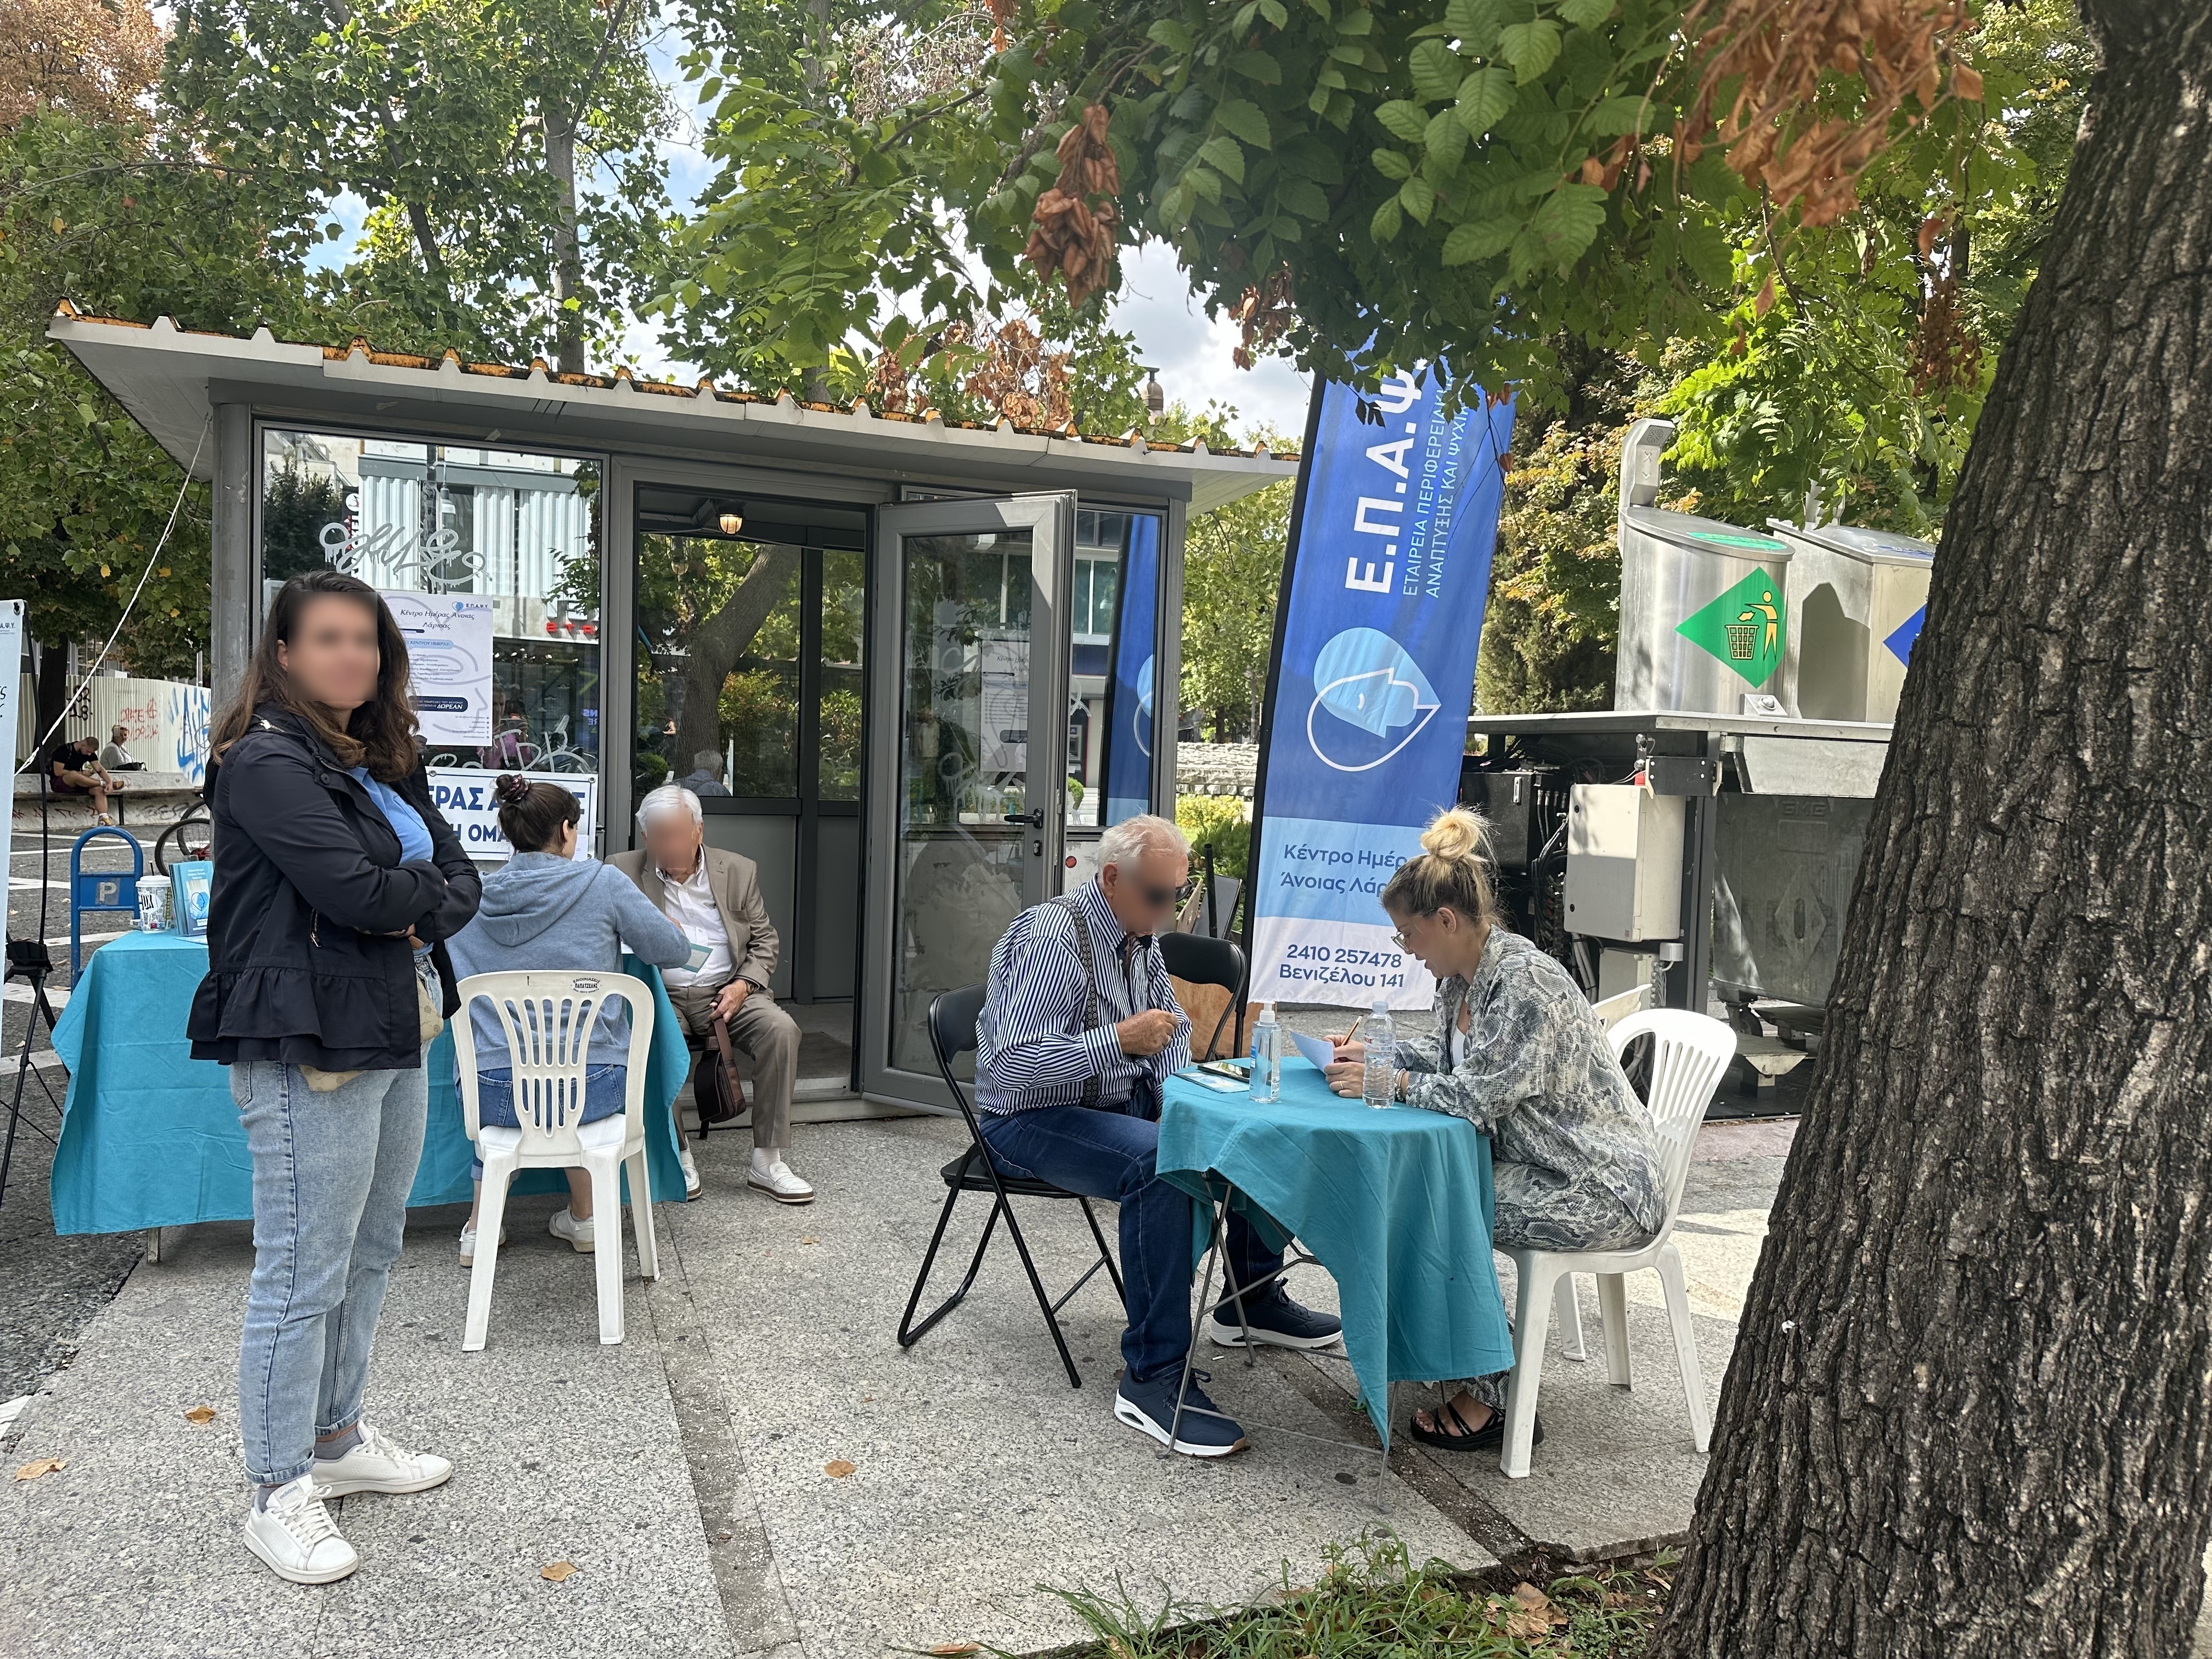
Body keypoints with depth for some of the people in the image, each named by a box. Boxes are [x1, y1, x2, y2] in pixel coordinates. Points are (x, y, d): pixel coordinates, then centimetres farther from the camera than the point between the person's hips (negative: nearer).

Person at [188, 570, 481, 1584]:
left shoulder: (384, 765, 16)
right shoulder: (267, 764, -11)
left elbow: (461, 880, 8)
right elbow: (356, 891, -23)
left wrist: (412, 911, -11)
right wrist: (426, 893, -5)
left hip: (395, 1040, 9)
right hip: (310, 1051, -9)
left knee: (370, 1254, 17)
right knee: (303, 1274, -2)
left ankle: (337, 1438, 33)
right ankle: (280, 1494, 12)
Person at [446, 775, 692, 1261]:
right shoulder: (602, 883, -6)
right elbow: (674, 951, -1)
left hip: (492, 1094, 2)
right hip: (592, 1088, -2)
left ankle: (480, 1225, 37)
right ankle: (583, 1219, 45)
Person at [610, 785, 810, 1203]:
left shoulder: (738, 871, 8)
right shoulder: (623, 871, 4)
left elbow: (764, 939, 11)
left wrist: (744, 984, -7)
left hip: (725, 992, 2)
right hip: (659, 994, -1)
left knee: (781, 1029, -26)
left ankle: (767, 1162, -19)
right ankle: (677, 1154, -17)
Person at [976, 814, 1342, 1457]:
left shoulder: (1141, 936, 5)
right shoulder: (1052, 936, -22)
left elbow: (1175, 1029, 18)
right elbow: (1012, 1066, -30)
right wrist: (1121, 1039, -32)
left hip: (1123, 1103, 9)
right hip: (1033, 1116, -9)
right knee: (1160, 1162, -34)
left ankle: (1253, 1301, 20)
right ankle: (1154, 1378, -28)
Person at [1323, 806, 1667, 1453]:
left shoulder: (1524, 982, -25)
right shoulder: (1461, 976, 4)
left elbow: (1478, 1096, -26)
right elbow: (1450, 1055, 19)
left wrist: (1386, 1082, -17)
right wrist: (1376, 1054, 5)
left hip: (1605, 1193, -9)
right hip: (1546, 1165, 9)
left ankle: (1490, 1401, 1)